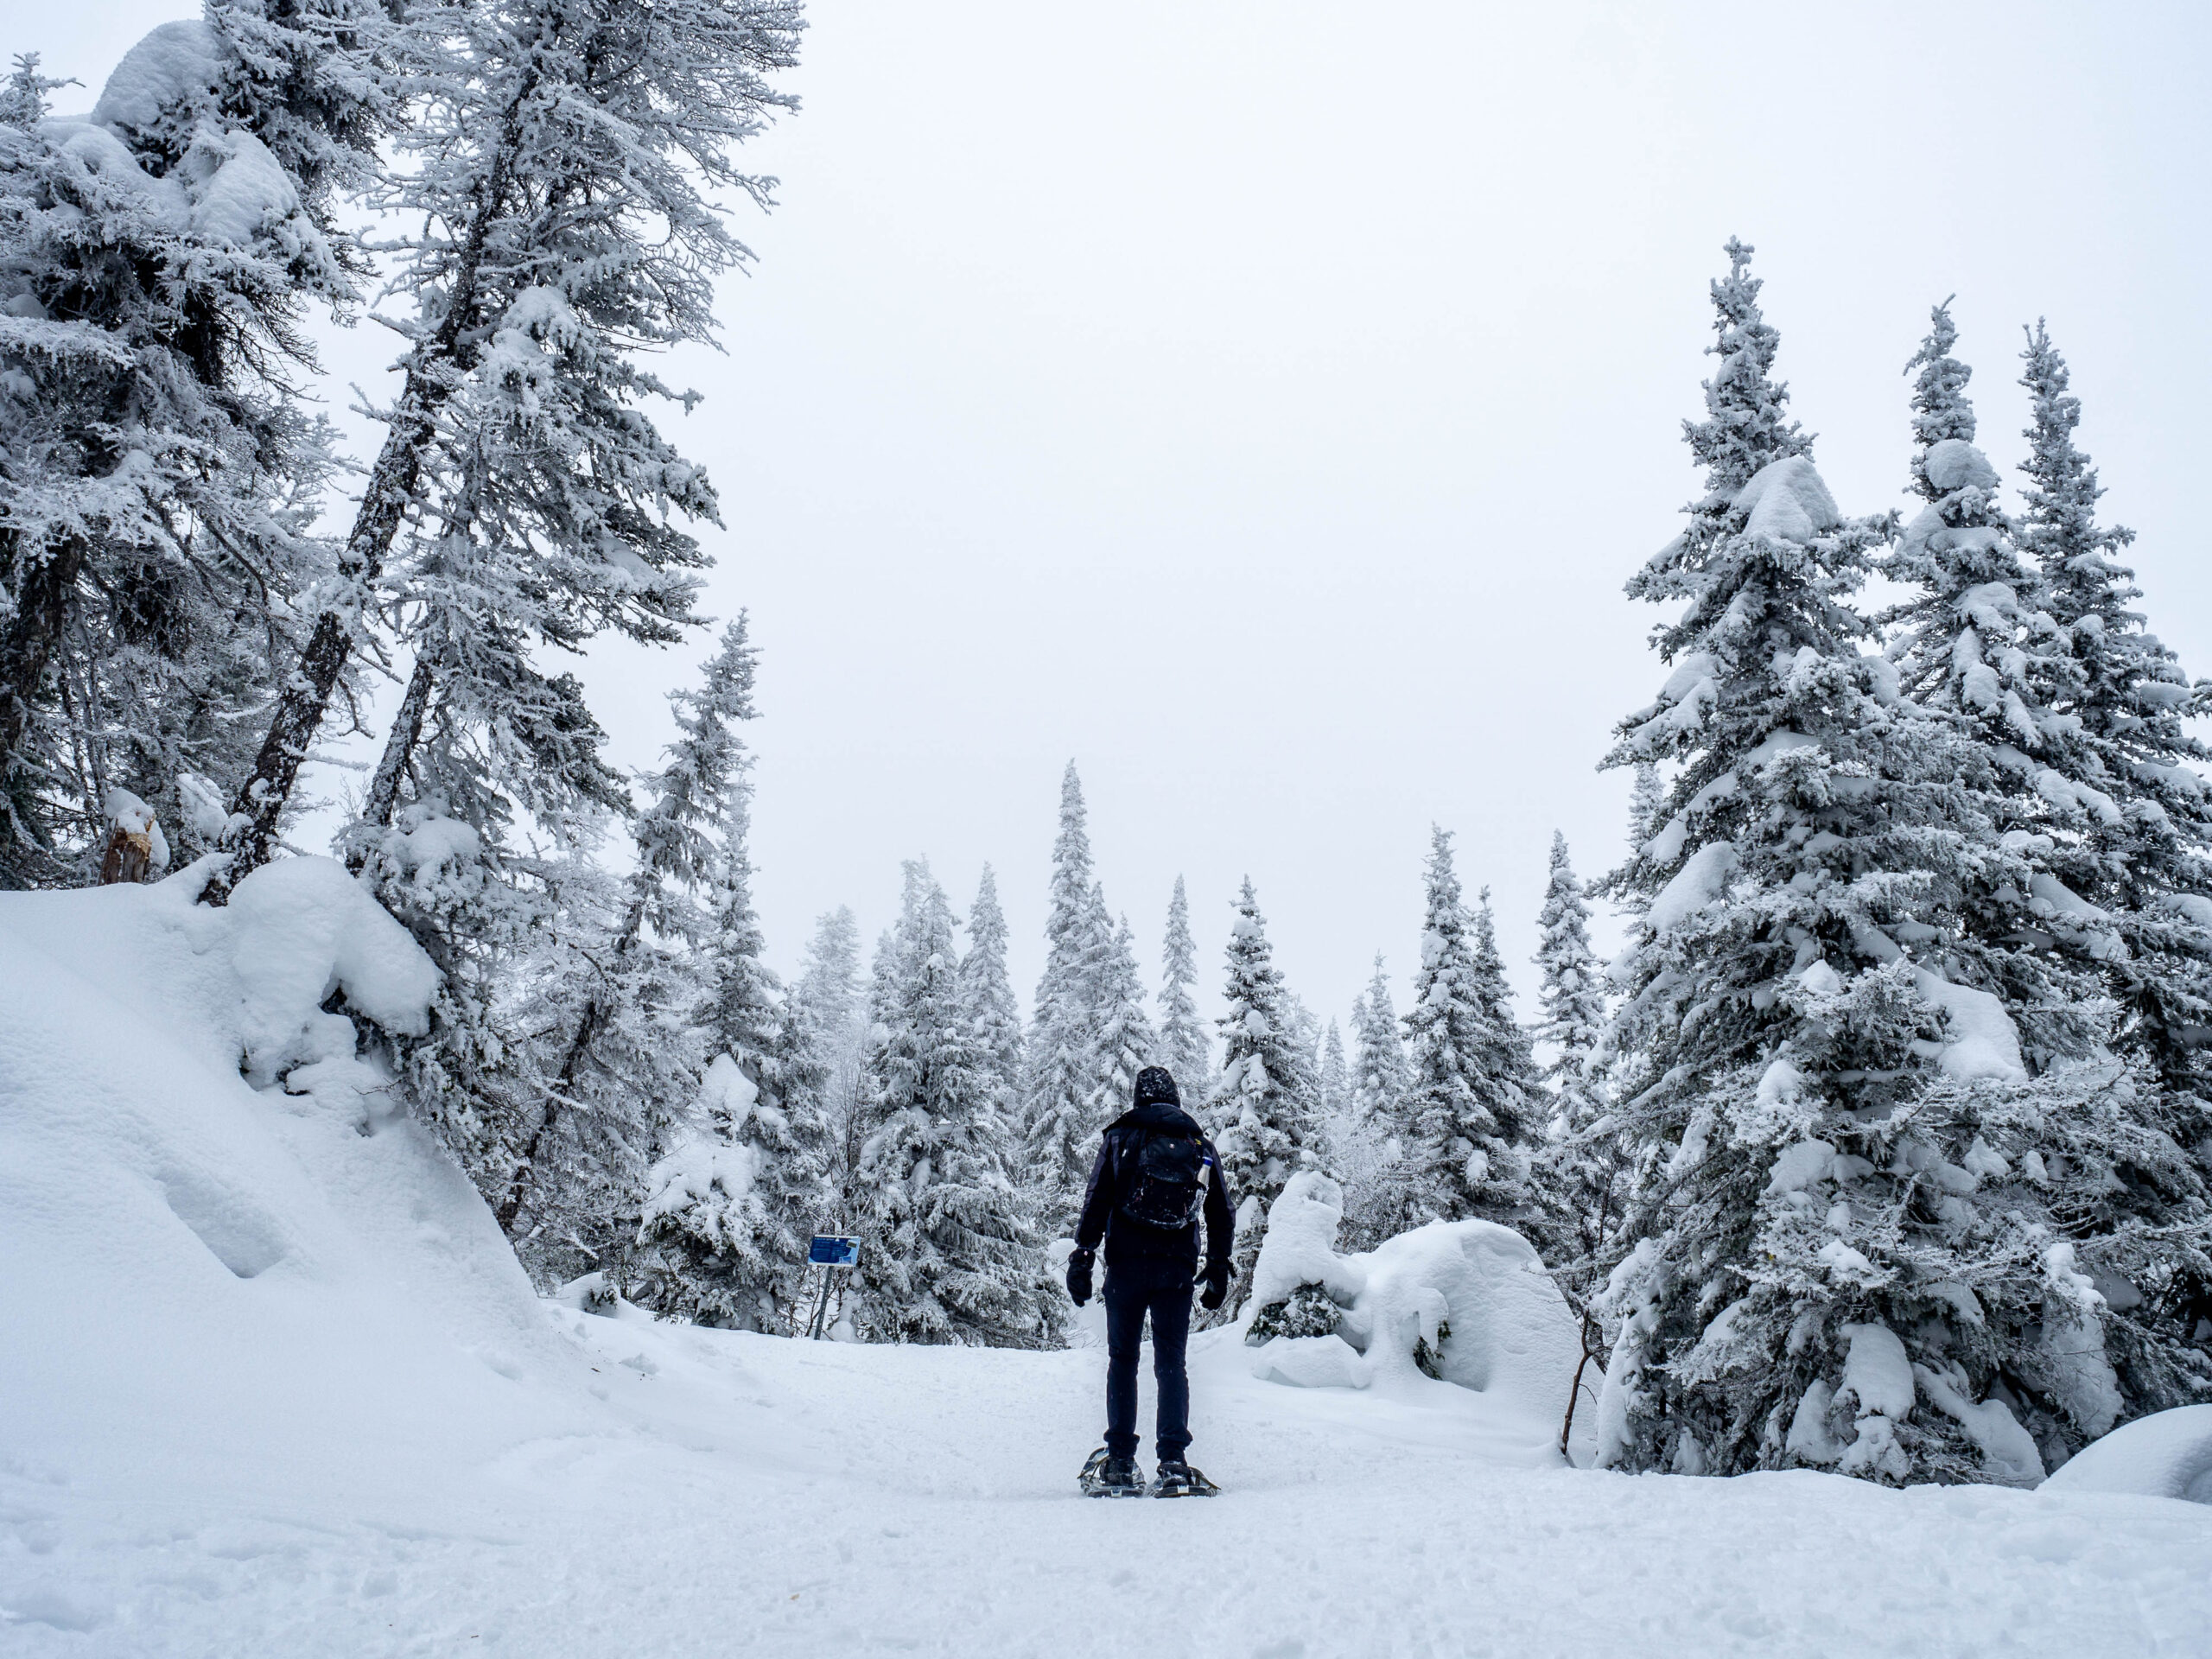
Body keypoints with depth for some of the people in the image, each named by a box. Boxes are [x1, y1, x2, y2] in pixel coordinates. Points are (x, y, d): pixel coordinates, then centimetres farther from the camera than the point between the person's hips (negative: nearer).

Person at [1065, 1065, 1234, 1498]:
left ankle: (1119, 1464, 8)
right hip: (1178, 1270, 1)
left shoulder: (1120, 1137, 5)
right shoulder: (1201, 1144, 12)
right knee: (1171, 1362, 7)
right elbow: (1223, 1214, 14)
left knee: (1122, 1359, 10)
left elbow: (1096, 1203, -2)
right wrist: (1218, 1270, 21)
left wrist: (1082, 1257, 0)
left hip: (1126, 1265, -1)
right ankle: (1174, 1464, -4)